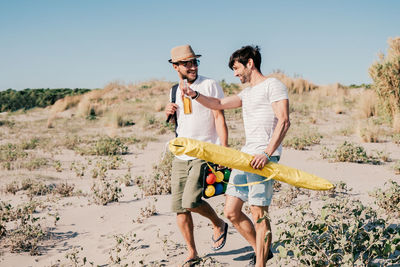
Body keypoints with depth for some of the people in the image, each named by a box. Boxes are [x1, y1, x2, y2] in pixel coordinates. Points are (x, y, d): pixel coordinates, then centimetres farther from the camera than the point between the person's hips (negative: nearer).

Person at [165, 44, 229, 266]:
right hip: (180, 157, 6)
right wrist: (168, 113, 3)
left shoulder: (210, 85, -3)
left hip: (205, 155, -6)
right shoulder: (174, 92, 14)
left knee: (191, 201, -20)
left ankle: (219, 224, 10)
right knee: (179, 208, 4)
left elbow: (219, 117, -9)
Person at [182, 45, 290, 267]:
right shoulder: (247, 93, 25)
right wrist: (195, 95, 7)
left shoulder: (273, 85, -2)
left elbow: (283, 121, -13)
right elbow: (219, 104, 25)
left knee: (258, 214, -9)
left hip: (263, 157, -9)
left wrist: (267, 153, -23)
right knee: (231, 211, 7)